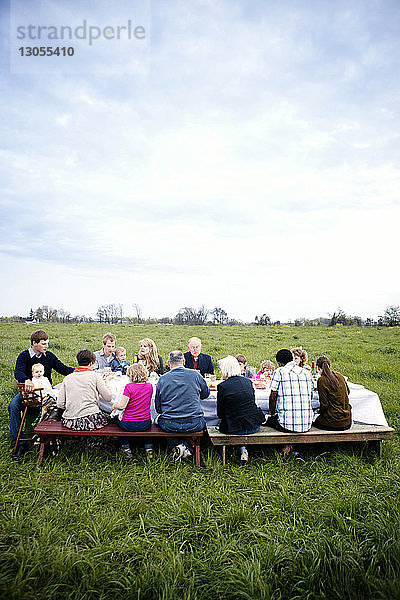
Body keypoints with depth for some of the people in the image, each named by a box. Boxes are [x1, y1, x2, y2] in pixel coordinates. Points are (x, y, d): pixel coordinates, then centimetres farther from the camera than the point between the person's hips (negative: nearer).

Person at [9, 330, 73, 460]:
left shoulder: (49, 356, 5)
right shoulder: (24, 356, -4)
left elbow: (63, 369, 8)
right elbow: (18, 372, -22)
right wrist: (26, 380, -45)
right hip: (28, 391, -1)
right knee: (13, 406, -27)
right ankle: (19, 444, -20)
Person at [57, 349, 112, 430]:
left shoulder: (67, 378, 10)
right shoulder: (95, 376, 1)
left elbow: (60, 404, 5)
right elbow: (108, 398, -1)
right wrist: (106, 382, 15)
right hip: (91, 420, -4)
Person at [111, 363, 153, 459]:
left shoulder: (129, 387, -14)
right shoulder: (149, 386, 0)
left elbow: (122, 406, -16)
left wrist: (114, 405, 4)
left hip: (129, 425, -3)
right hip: (145, 424, 3)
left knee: (119, 420, 28)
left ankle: (126, 448, 19)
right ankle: (149, 448, 21)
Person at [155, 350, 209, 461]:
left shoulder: (162, 379, -3)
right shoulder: (195, 375, -3)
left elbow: (158, 409, 4)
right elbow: (206, 393, 15)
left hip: (169, 425, 0)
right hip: (194, 424, 0)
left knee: (160, 419, 33)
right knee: (201, 420, 34)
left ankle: (175, 447, 10)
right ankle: (186, 446, 10)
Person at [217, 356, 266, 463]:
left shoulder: (223, 386, -12)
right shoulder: (248, 382, 2)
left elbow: (220, 413, -5)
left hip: (234, 428, -4)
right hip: (254, 426, 4)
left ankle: (243, 450, 17)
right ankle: (243, 449, 20)